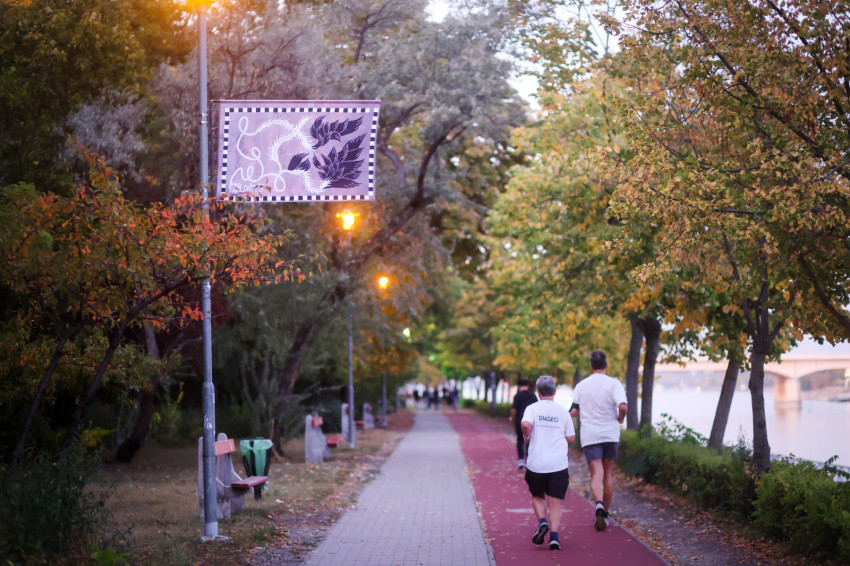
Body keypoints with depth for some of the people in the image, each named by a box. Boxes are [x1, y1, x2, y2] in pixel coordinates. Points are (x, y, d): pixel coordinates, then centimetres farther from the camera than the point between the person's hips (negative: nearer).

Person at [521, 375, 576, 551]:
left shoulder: (533, 408, -1)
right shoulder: (563, 411, 5)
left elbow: (526, 424, -21)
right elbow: (570, 438, 9)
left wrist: (527, 437, -1)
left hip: (536, 463, 0)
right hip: (559, 464, 1)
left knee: (537, 497, 19)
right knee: (555, 503, 3)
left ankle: (542, 522, -6)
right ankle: (554, 536, -11)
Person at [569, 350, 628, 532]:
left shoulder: (582, 385, 5)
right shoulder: (614, 384, -4)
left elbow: (573, 411, 4)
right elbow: (623, 407, -19)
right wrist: (620, 419, 2)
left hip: (589, 436, 0)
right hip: (610, 434, 0)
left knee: (596, 474, -6)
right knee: (607, 474, 14)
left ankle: (599, 504, -34)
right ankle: (604, 515, 19)